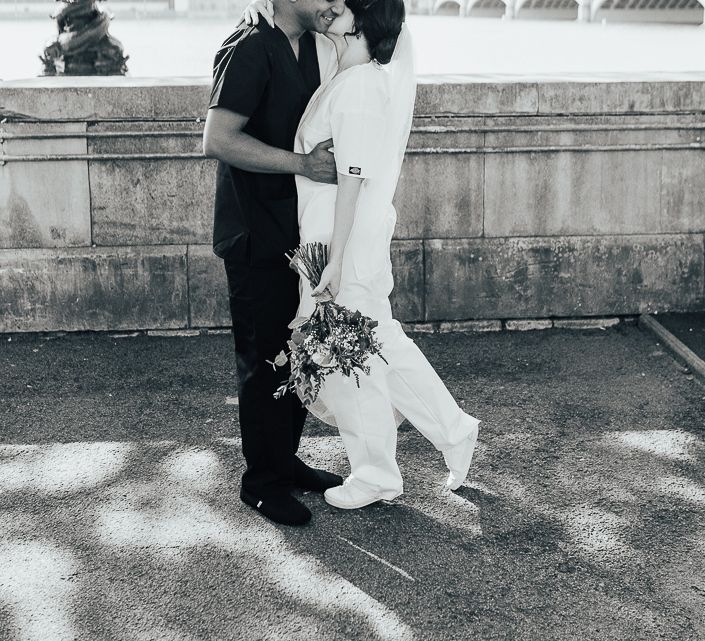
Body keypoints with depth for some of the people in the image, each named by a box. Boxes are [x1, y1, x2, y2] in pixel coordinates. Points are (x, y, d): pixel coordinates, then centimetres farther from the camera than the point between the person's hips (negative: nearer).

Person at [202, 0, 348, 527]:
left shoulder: (311, 47, 10)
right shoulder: (250, 50, -18)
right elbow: (219, 139, -26)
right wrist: (300, 163, -28)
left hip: (295, 231, 9)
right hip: (256, 235, -9)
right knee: (264, 359, 0)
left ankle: (286, 462, 30)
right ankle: (262, 482, 13)